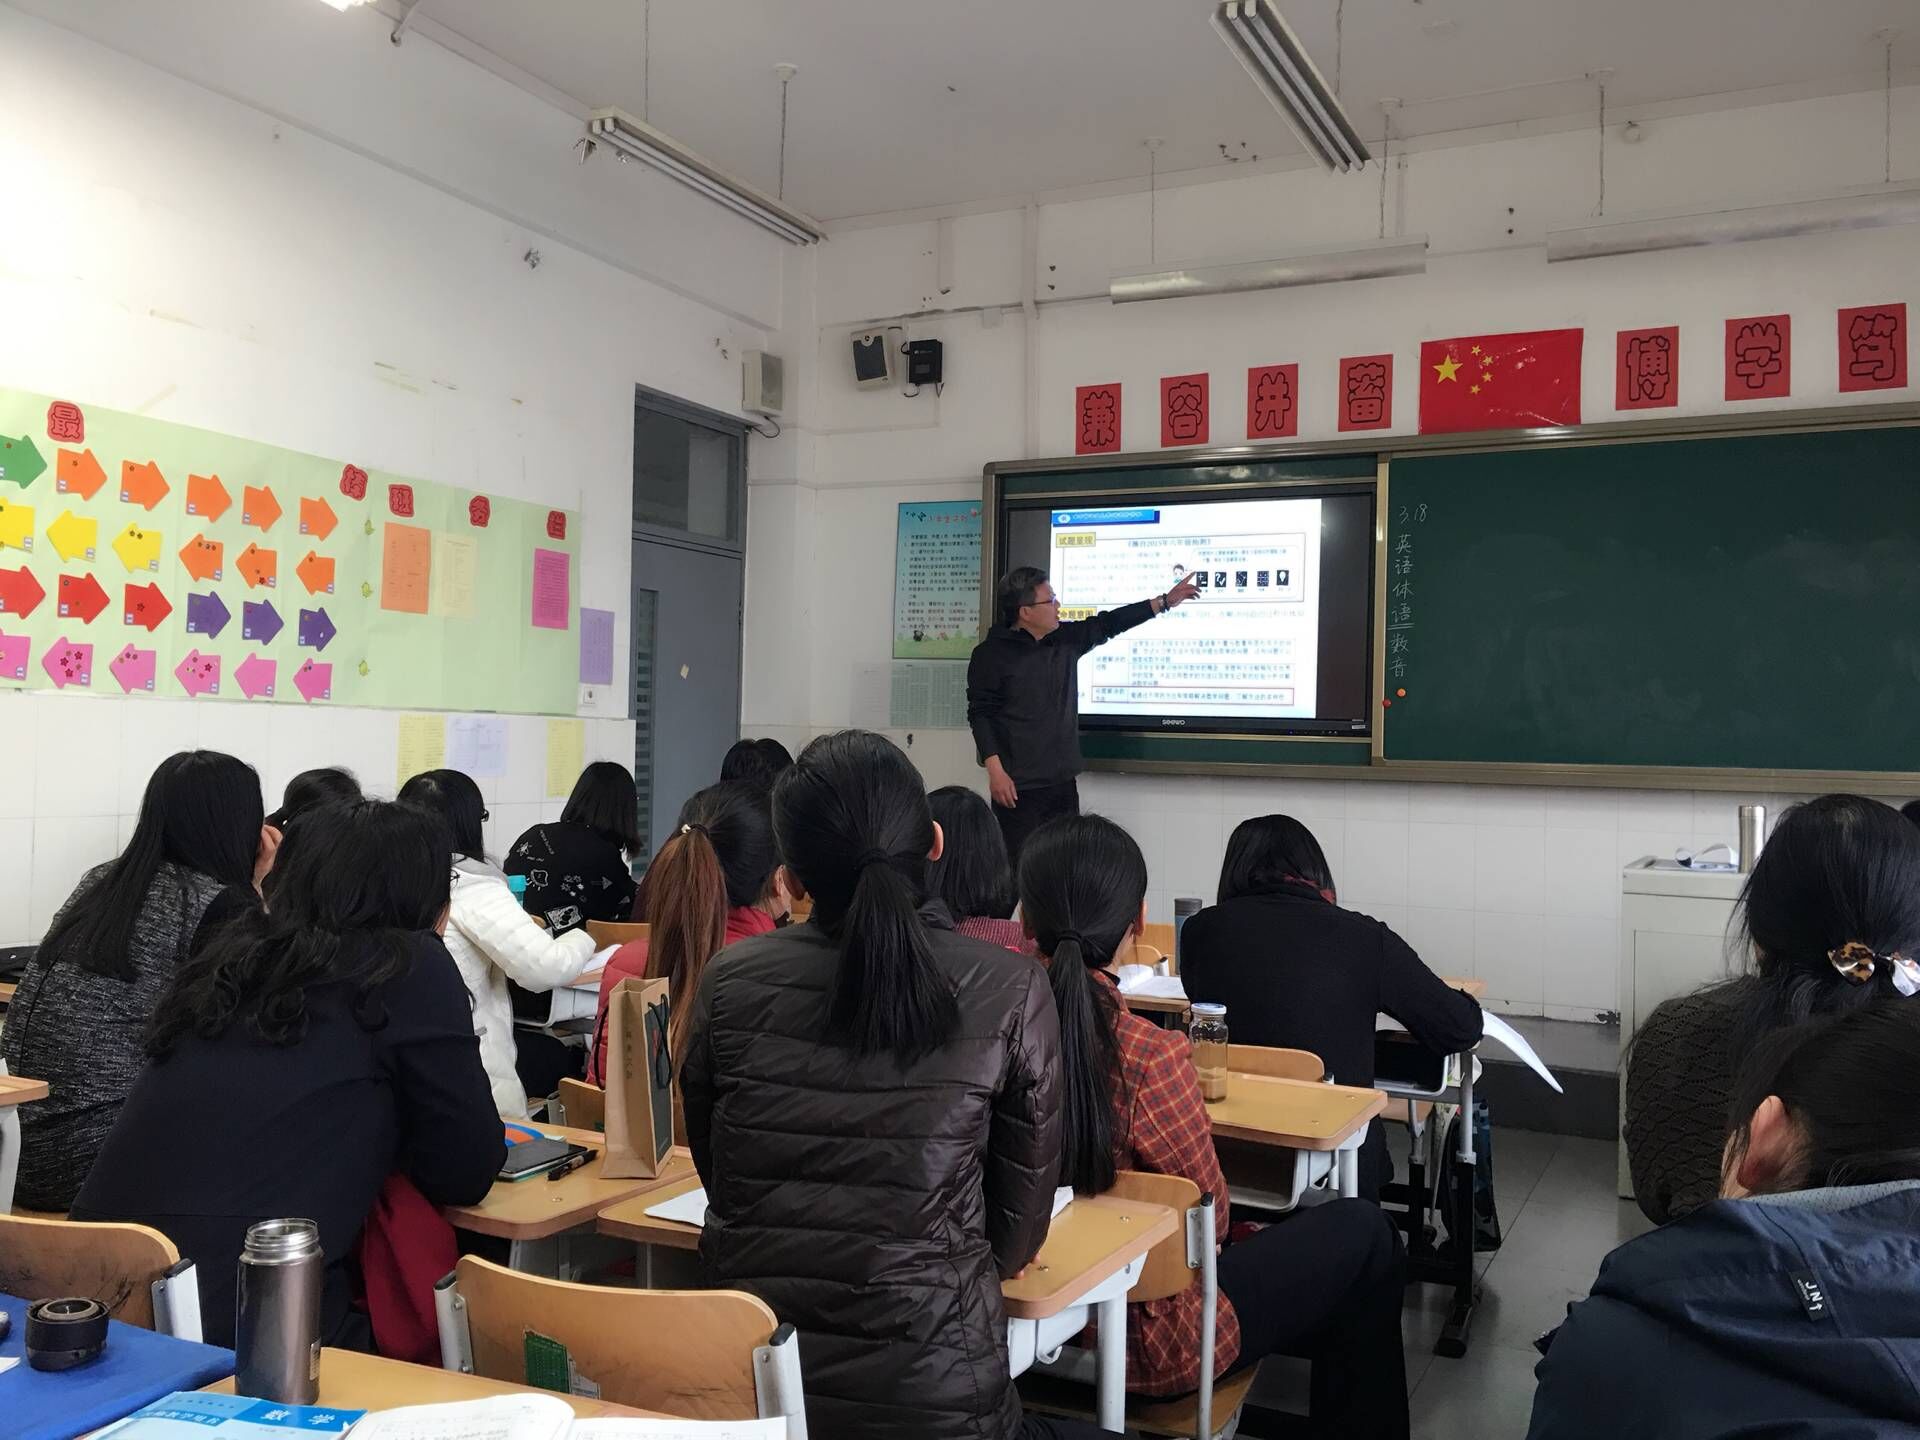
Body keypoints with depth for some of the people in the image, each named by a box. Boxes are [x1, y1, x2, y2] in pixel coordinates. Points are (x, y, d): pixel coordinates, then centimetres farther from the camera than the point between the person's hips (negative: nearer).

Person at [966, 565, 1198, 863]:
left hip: (1063, 783, 7)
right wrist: (995, 771, -18)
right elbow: (980, 714, -10)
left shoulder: (1066, 640, 9)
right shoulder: (992, 654, -9)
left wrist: (1165, 602, 19)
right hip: (1018, 787, -6)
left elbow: (1107, 624, 19)